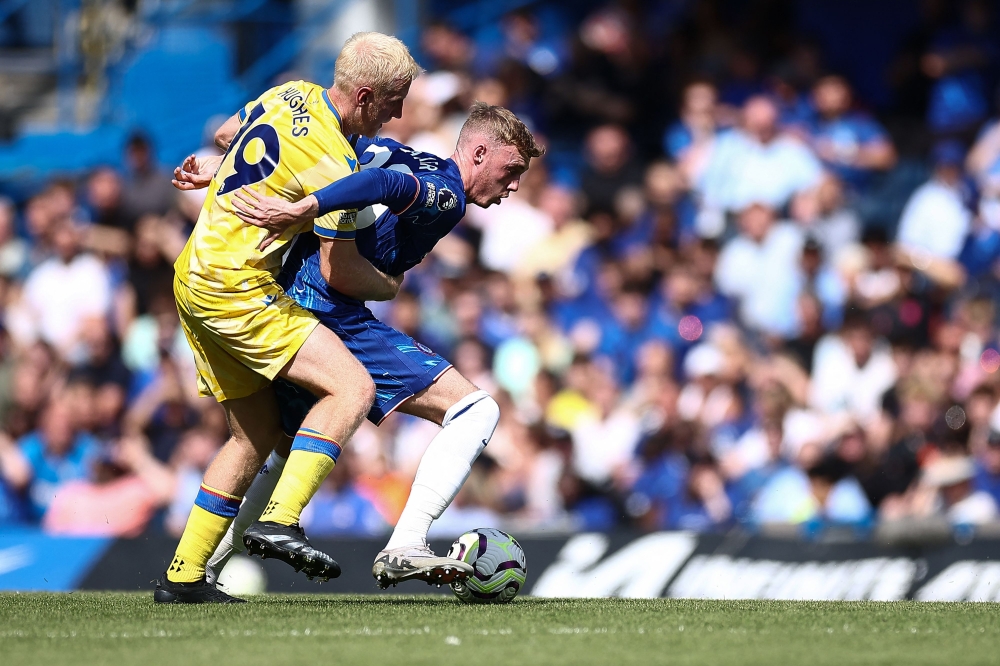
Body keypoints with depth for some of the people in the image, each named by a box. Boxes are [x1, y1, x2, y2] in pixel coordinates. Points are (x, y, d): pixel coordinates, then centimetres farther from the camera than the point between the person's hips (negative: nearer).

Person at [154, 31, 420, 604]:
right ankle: (281, 520, -27)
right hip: (237, 291, -10)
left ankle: (182, 576, 16)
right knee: (353, 387, -19)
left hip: (193, 274, 10)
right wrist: (390, 287, 5)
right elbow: (338, 271, -13)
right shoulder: (335, 164, -18)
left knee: (258, 434, 14)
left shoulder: (292, 94, 7)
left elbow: (227, 136, 25)